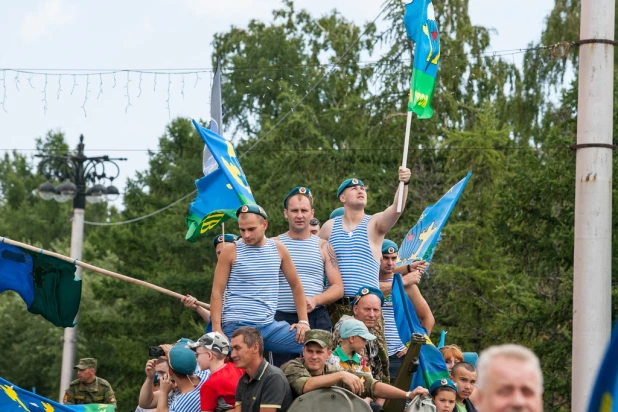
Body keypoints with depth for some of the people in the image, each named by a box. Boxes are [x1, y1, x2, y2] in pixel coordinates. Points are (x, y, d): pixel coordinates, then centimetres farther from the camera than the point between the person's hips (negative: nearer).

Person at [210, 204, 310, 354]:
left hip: (269, 326, 3)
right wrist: (217, 331, -9)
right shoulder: (231, 251, 0)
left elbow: (296, 286, 16)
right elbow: (217, 293, -1)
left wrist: (303, 321, 6)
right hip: (236, 327, -3)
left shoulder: (278, 249, 9)